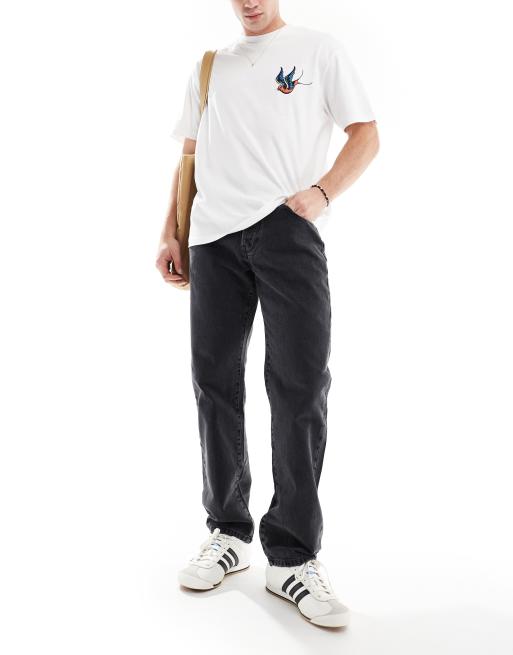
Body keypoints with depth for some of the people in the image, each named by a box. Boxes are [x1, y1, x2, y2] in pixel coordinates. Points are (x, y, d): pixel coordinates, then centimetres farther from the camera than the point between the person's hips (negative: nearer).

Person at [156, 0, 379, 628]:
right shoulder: (208, 66, 24)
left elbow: (366, 134, 7)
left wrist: (322, 191, -11)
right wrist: (170, 234, 12)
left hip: (287, 228, -3)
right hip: (214, 237, 4)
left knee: (301, 387, -9)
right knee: (215, 383, 3)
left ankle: (292, 556, 0)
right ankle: (229, 532, 18)